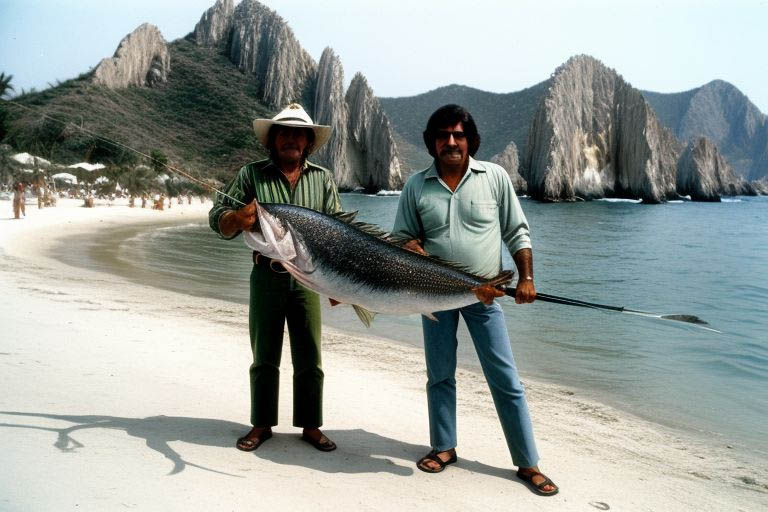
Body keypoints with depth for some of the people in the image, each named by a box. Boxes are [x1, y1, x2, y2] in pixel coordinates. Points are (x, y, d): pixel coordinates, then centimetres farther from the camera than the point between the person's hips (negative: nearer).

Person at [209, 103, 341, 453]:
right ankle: (261, 424, 23)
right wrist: (238, 218, -24)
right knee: (264, 356, 9)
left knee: (309, 358, 5)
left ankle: (310, 426, 18)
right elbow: (218, 219, 0)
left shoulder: (323, 179, 9)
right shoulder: (251, 175, 5)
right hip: (266, 276, -1)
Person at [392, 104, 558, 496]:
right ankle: (444, 448, 30)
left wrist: (526, 277, -6)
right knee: (440, 375, 13)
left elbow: (517, 232, 3)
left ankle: (528, 463, 13)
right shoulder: (416, 186, 1)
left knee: (506, 380, 0)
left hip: (484, 295, -1)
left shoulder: (495, 177, -2)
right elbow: (402, 239, 6)